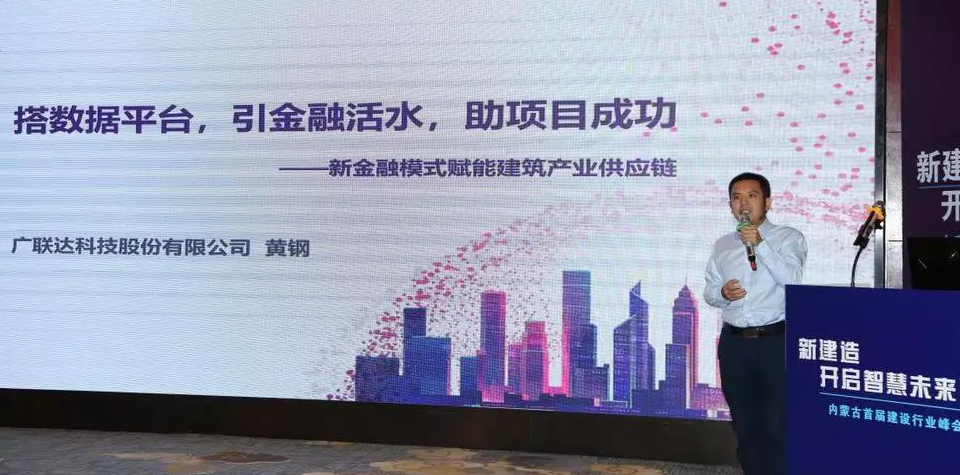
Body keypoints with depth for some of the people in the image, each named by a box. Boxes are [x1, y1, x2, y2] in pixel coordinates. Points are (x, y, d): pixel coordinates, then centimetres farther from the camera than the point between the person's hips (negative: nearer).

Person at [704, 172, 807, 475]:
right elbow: (709, 291, 14)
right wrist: (722, 293, -8)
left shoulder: (788, 238, -1)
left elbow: (792, 279, -17)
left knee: (778, 425, -2)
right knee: (745, 425, 11)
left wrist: (759, 244, -22)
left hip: (776, 341, -4)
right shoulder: (722, 245, 13)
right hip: (734, 343, 5)